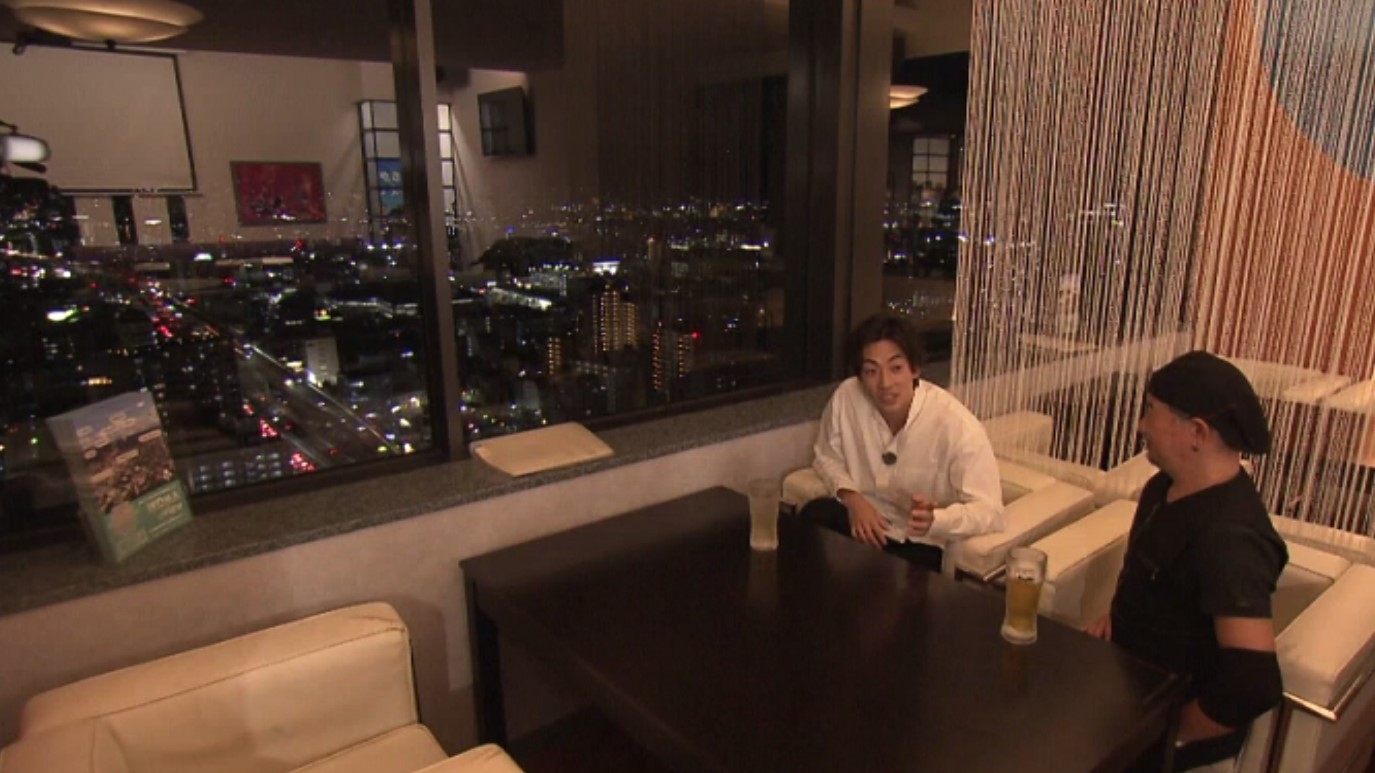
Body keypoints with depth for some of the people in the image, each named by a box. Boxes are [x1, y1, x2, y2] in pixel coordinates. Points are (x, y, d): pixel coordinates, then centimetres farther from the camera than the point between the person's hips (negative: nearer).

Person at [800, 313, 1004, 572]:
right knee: (812, 516, -25)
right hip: (862, 516, 3)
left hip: (920, 541, -3)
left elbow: (989, 512, -21)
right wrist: (851, 498, -14)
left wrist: (934, 520, -41)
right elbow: (827, 458, 6)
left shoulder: (957, 425, -25)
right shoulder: (846, 397, -14)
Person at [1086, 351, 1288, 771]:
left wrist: (1176, 734, -19)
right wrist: (1115, 615, 3)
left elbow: (1254, 684, -33)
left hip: (1179, 715, -7)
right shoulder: (1166, 487, 0)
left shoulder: (1229, 537, -29)